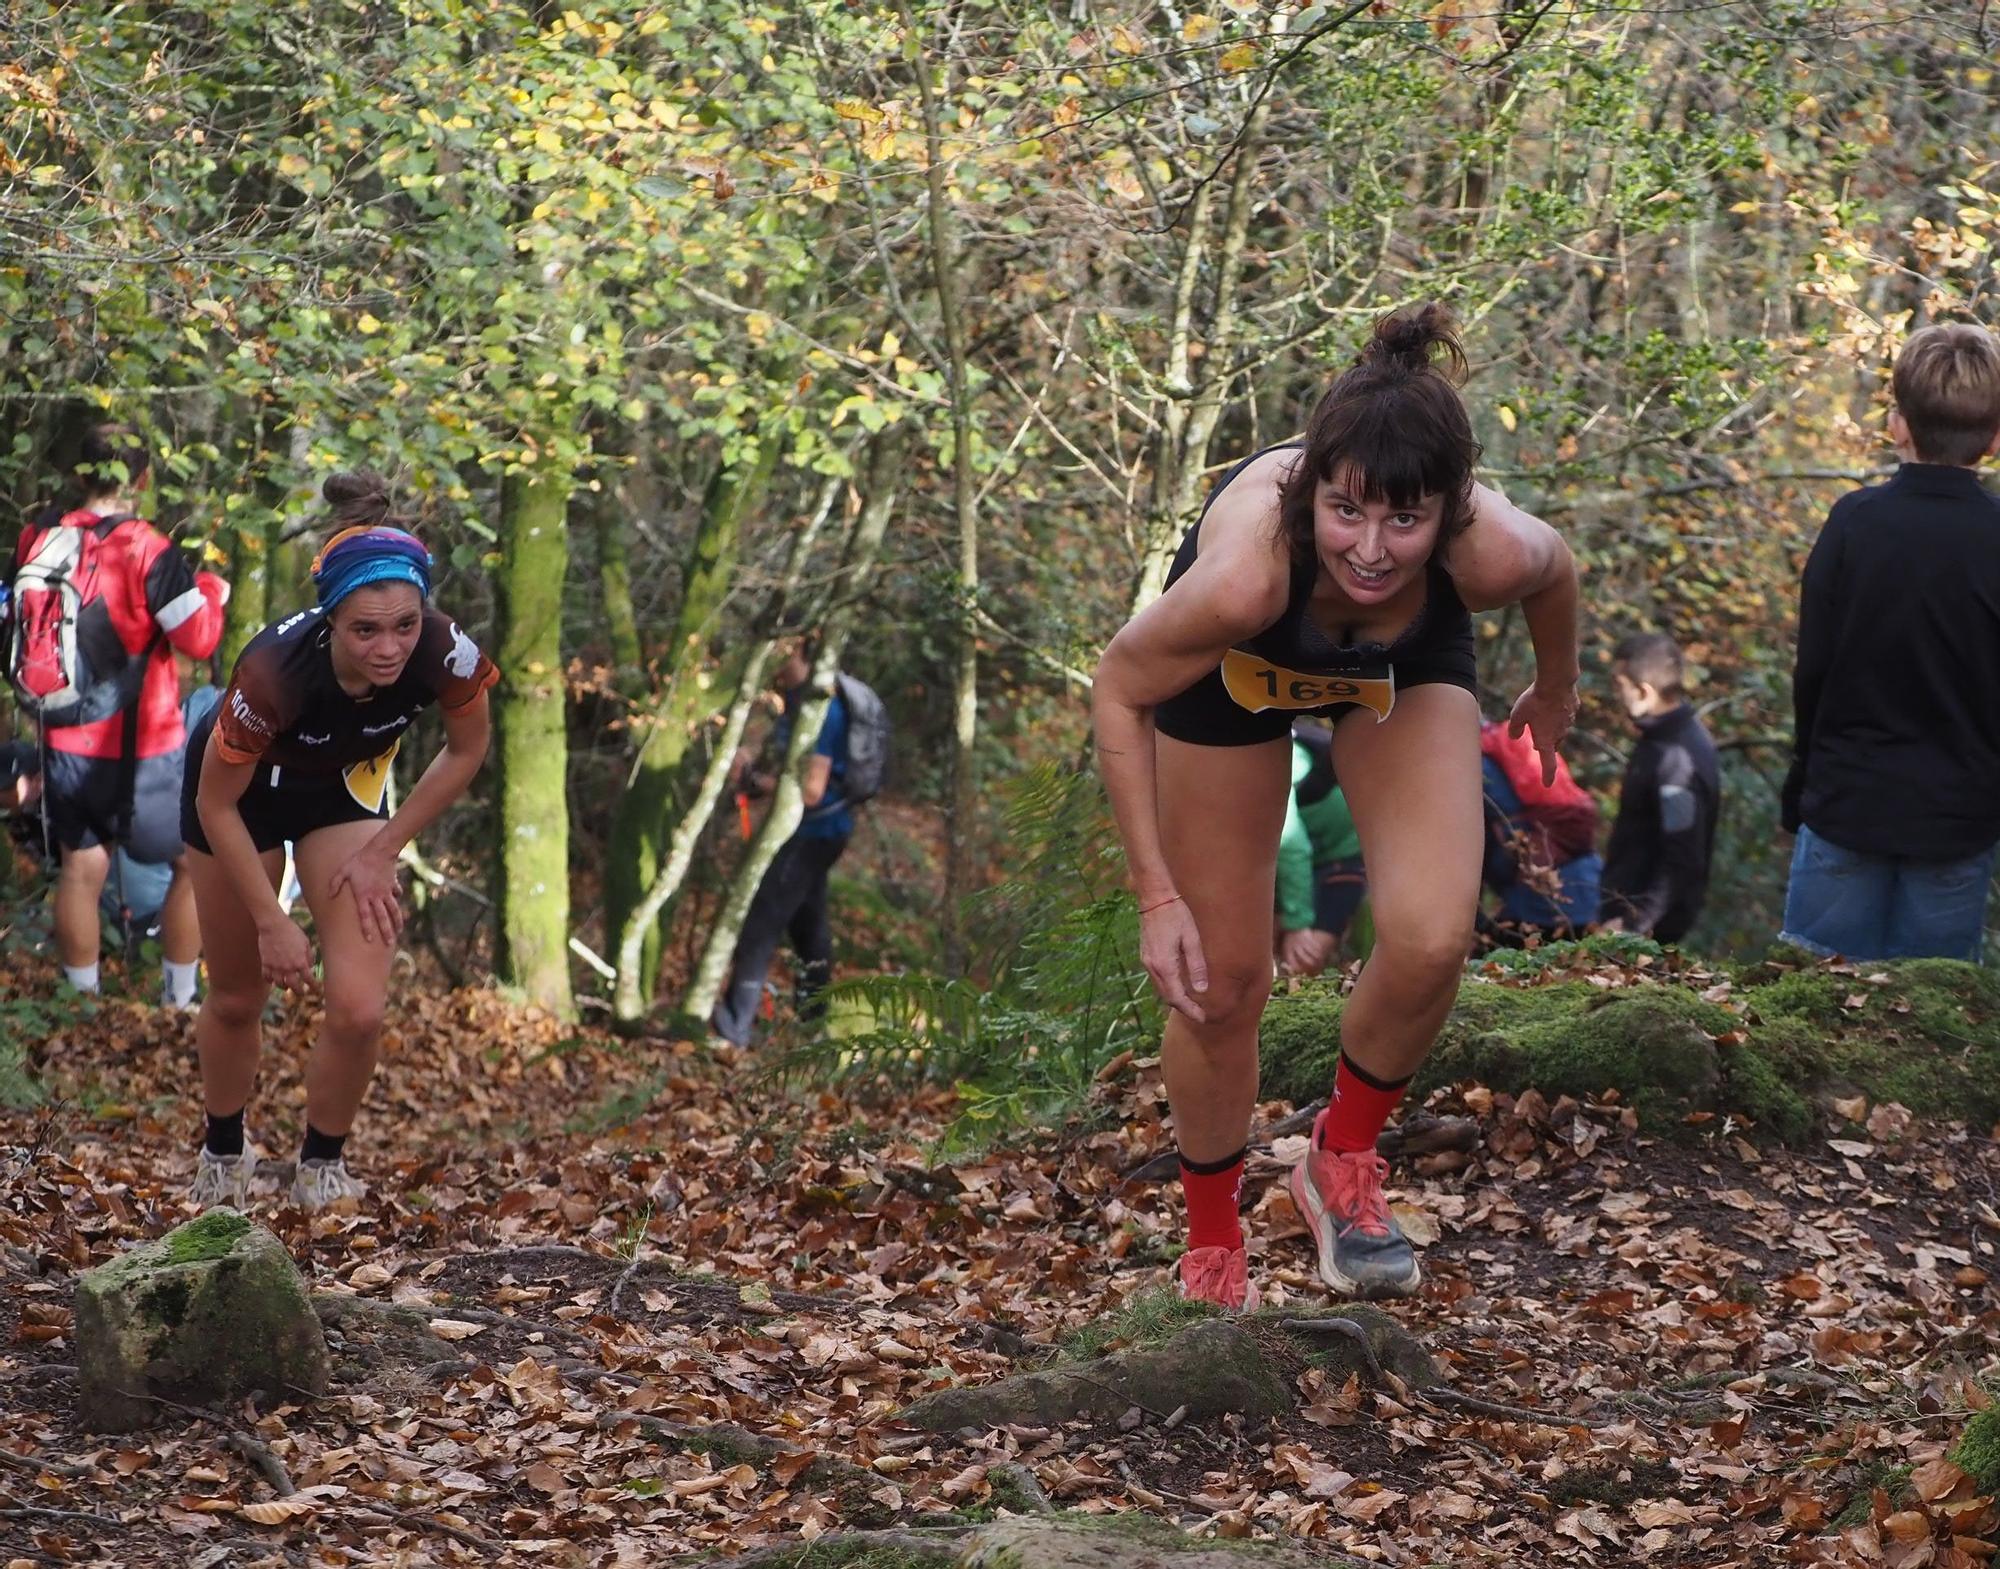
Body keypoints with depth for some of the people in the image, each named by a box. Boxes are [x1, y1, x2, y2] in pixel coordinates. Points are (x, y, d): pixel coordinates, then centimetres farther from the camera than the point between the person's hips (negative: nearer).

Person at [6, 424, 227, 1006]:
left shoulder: (37, 539, -2)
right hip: (139, 746, -5)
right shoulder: (145, 549, -19)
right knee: (200, 862, 11)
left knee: (80, 870, 15)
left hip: (65, 741, 5)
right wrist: (212, 586, 1)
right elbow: (199, 637, -17)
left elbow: (28, 620, 11)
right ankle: (179, 1002, 14)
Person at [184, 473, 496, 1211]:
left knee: (359, 1012, -11)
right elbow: (216, 804, -24)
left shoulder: (444, 652, -34)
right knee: (237, 1001, 14)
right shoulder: (275, 669, -41)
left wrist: (382, 853, -11)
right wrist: (271, 922, -19)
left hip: (346, 789, 2)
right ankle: (223, 1154, 43)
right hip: (244, 788, -2)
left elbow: (466, 751, -10)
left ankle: (322, 1170, 16)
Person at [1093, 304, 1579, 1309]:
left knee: (1429, 944, -19)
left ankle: (1345, 1160, 10)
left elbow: (1557, 572, -11)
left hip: (1407, 661, 1)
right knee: (1222, 980, 3)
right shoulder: (1245, 571, -44)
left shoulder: (1492, 553, -39)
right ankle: (1211, 1244, 29)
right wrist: (1156, 895, -23)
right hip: (1241, 661, -1)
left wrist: (1556, 693, 9)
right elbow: (1119, 692, -24)